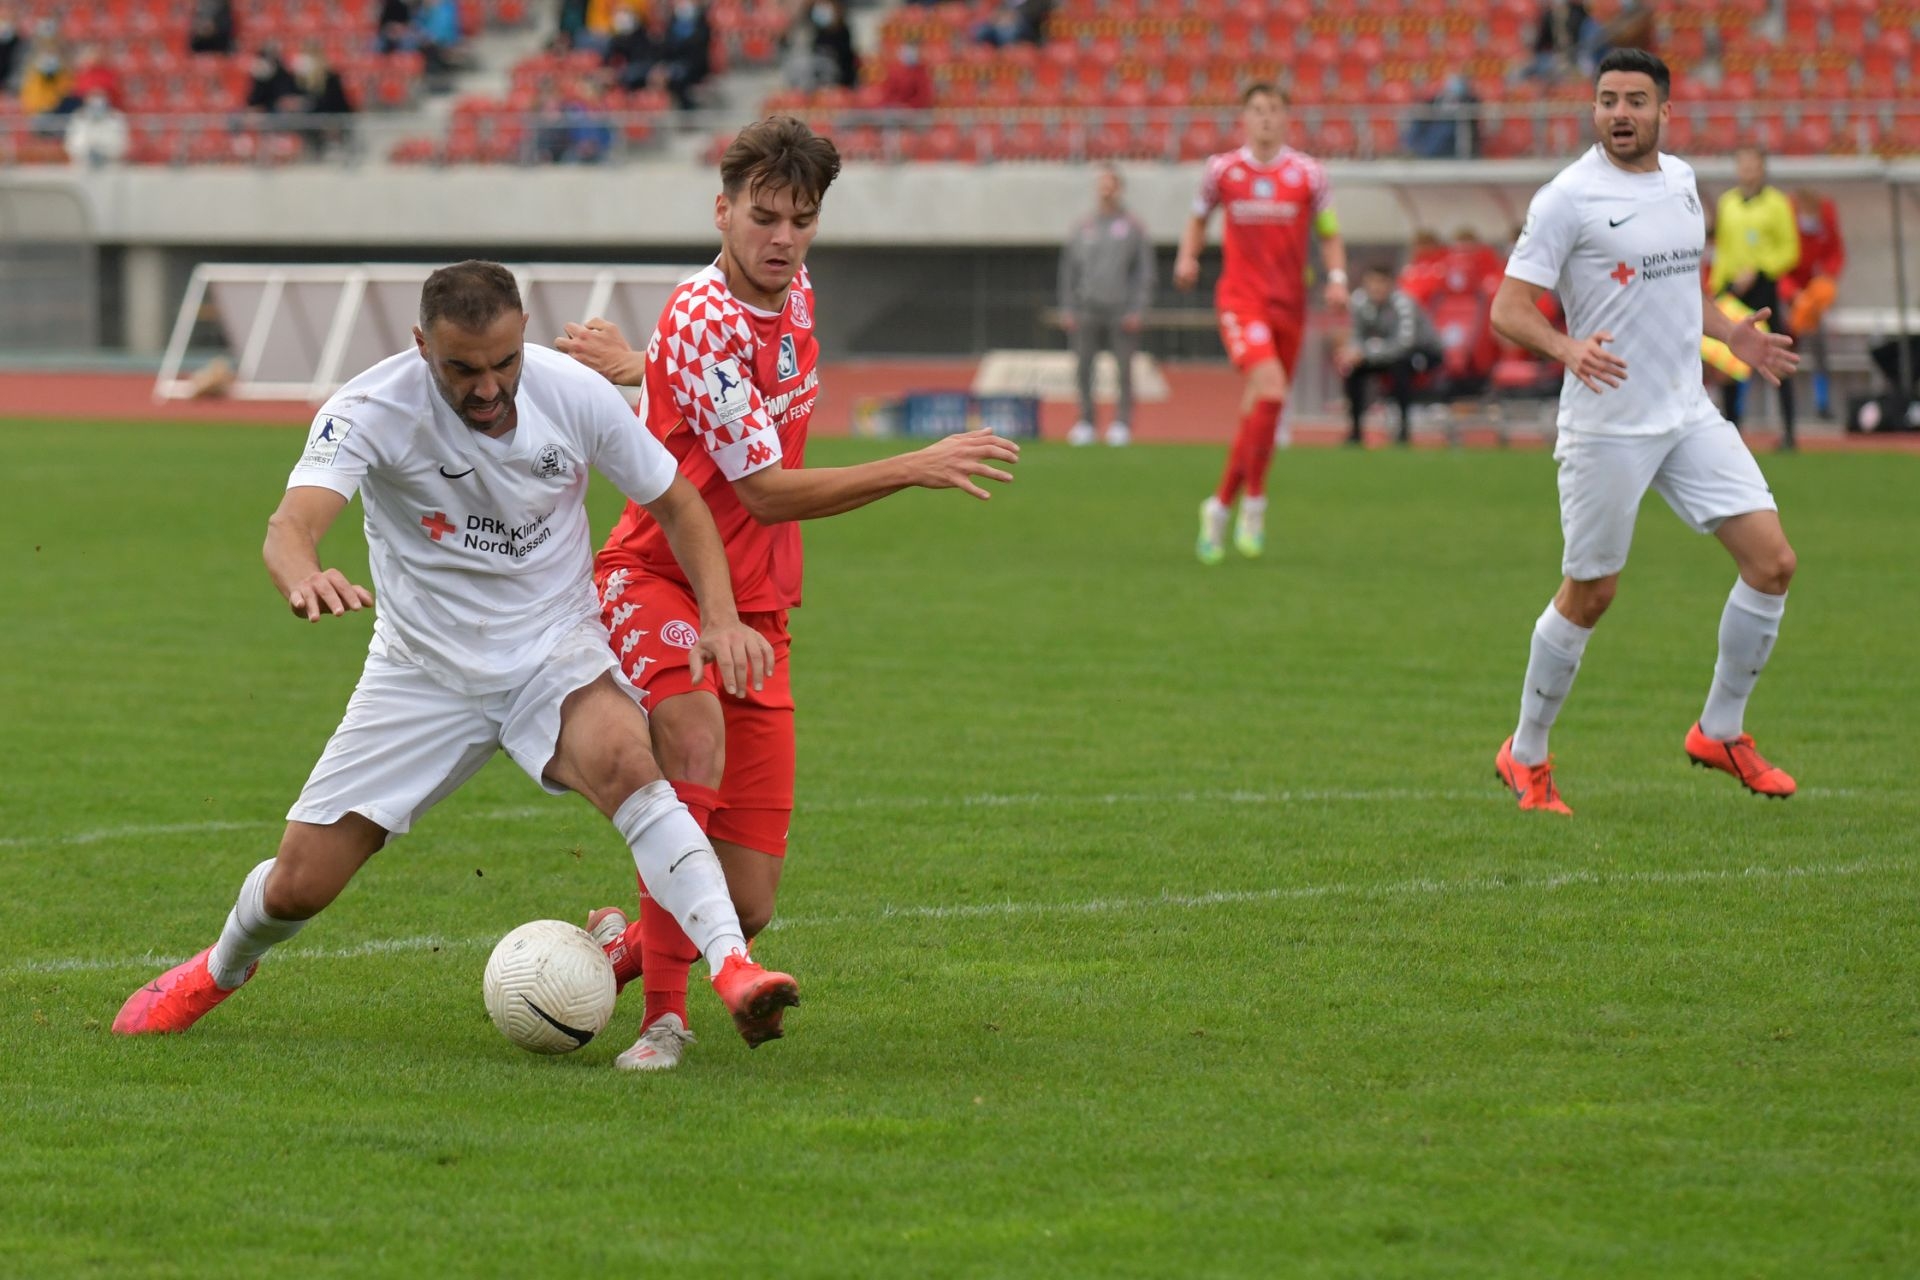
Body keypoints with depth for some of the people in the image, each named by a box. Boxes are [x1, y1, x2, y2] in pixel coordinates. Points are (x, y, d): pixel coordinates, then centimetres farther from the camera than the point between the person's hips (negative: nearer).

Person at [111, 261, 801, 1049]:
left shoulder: (576, 395, -14)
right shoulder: (370, 410, -21)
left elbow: (675, 504, 2)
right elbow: (291, 525, -38)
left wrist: (722, 618, -13)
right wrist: (303, 577, -62)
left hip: (554, 655, 0)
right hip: (424, 673, 0)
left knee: (622, 759, -35)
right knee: (298, 886, 1)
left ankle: (733, 969, -40)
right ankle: (221, 970, 37)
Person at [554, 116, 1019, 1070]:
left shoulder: (796, 301, 7)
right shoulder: (703, 321, -18)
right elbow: (767, 493, -20)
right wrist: (917, 470, -23)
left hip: (755, 609, 7)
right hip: (655, 577, -7)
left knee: (748, 905, -3)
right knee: (697, 738, -39)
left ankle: (624, 943, 29)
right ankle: (664, 1011, -32)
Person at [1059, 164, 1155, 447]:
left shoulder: (1134, 227, 5)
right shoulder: (1082, 227, 12)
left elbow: (1145, 272, 3)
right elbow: (1069, 271, 14)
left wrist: (1137, 310, -5)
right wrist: (1067, 309, 6)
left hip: (1122, 314, -2)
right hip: (1087, 312, 3)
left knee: (1124, 369, -3)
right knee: (1083, 368, 1)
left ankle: (1122, 423, 3)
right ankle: (1085, 422, 8)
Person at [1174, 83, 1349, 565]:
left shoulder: (1308, 173, 2)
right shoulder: (1222, 170, 2)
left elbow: (1329, 234, 9)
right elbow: (1199, 218, 18)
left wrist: (1336, 278, -8)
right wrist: (1187, 257, -1)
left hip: (1290, 303, 3)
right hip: (1240, 299, -3)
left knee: (1261, 410, 6)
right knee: (1270, 389, -24)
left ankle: (1221, 505, 22)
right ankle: (1255, 503, -13)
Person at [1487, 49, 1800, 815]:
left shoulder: (1681, 180, 9)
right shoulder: (1569, 198, -12)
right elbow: (1509, 309, -14)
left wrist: (1728, 333, 9)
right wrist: (1568, 349, -32)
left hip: (1688, 414, 6)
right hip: (1605, 427, -6)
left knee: (1772, 560, -3)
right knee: (1589, 596, 1)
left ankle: (1721, 732, 14)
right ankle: (1526, 757, 21)